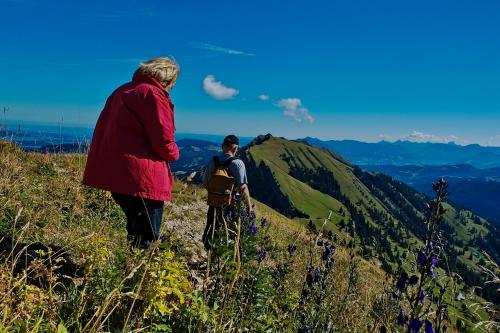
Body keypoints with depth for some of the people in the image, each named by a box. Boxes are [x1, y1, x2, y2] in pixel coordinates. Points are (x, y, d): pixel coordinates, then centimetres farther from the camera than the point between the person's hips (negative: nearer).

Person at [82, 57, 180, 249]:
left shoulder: (123, 91, 17)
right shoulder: (153, 94, -10)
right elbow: (163, 143, -14)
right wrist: (174, 153, 6)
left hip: (113, 171, 9)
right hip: (140, 176, -9)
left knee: (135, 231, 21)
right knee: (146, 239, 0)